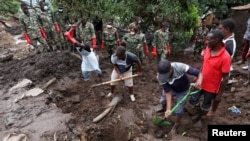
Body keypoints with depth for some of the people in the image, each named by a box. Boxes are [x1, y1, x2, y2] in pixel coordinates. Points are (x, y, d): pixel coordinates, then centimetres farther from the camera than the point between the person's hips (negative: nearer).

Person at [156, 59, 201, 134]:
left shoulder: (180, 67, -43)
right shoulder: (160, 77, -32)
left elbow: (198, 73, -34)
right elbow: (168, 92, -26)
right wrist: (168, 109, -28)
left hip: (183, 90, -3)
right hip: (171, 88, 3)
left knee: (179, 110, 1)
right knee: (163, 100, 24)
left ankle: (176, 124, 34)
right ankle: (163, 108, 64)